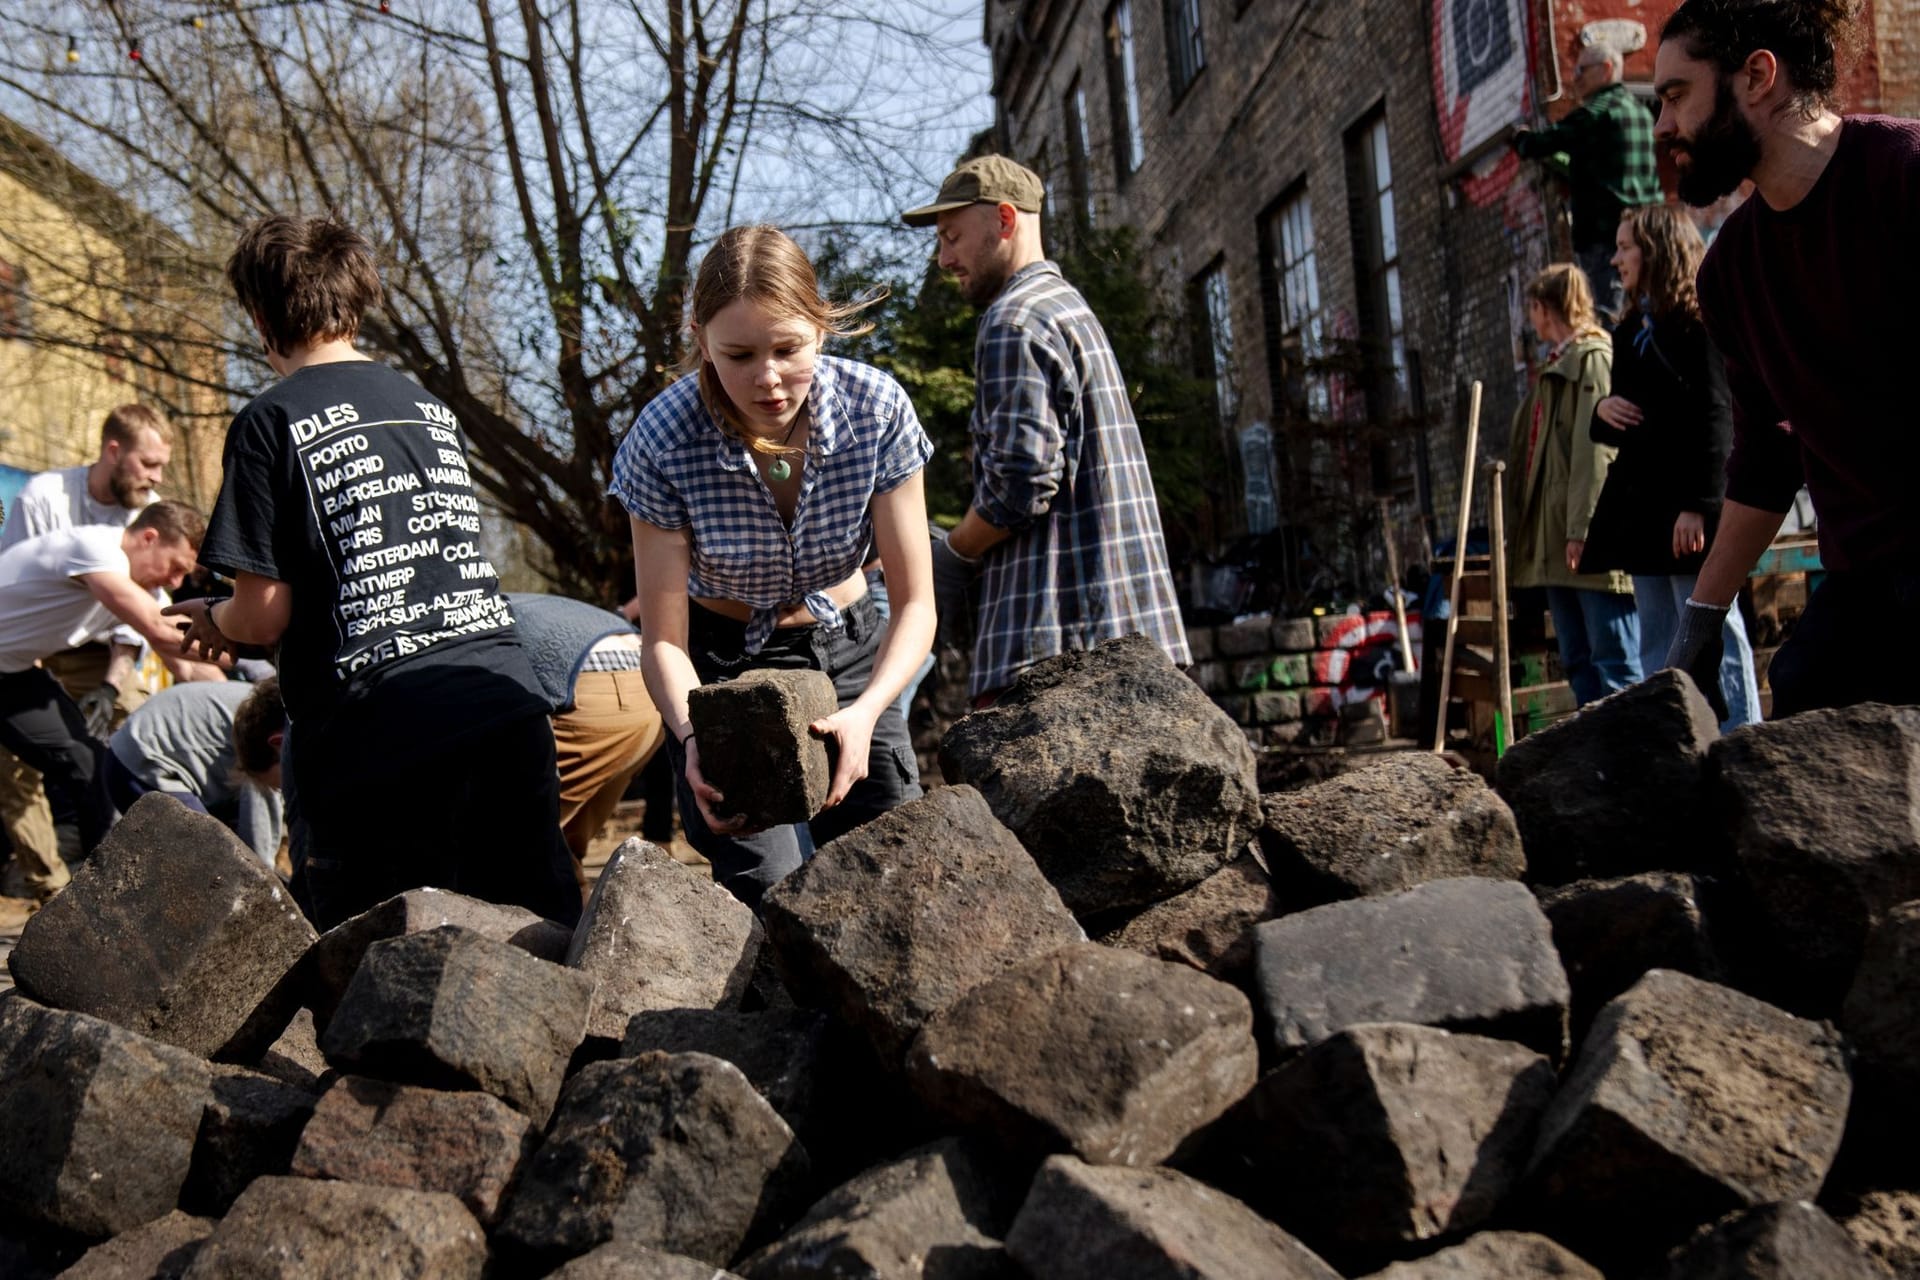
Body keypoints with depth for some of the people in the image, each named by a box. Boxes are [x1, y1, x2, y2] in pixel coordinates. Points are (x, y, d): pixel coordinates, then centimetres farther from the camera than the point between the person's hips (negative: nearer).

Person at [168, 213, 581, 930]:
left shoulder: (271, 423, -1)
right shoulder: (433, 412, 17)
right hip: (508, 706, 5)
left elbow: (264, 616, -5)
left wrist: (212, 620, 19)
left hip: (380, 739, -5)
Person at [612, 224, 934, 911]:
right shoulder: (665, 440, -24)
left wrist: (865, 713, -35)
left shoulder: (877, 409, -21)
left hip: (847, 649, 2)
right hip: (723, 662, -1)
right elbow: (663, 638, -17)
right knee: (773, 894, -17)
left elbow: (915, 605, -16)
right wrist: (694, 738, -37)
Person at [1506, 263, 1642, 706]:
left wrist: (1583, 529, -21)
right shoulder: (1557, 365, 22)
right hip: (1555, 538, 10)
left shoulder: (1593, 359, -5)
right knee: (1577, 658, 9)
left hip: (1590, 538, -10)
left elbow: (1597, 450, -15)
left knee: (1614, 660, -9)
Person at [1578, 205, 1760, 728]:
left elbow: (1715, 419, -14)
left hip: (1688, 506, -9)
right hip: (1639, 506, 9)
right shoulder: (1631, 331, 18)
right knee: (1657, 645, 9)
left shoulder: (1698, 322, -6)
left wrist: (1699, 504, -21)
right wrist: (1602, 411, -1)